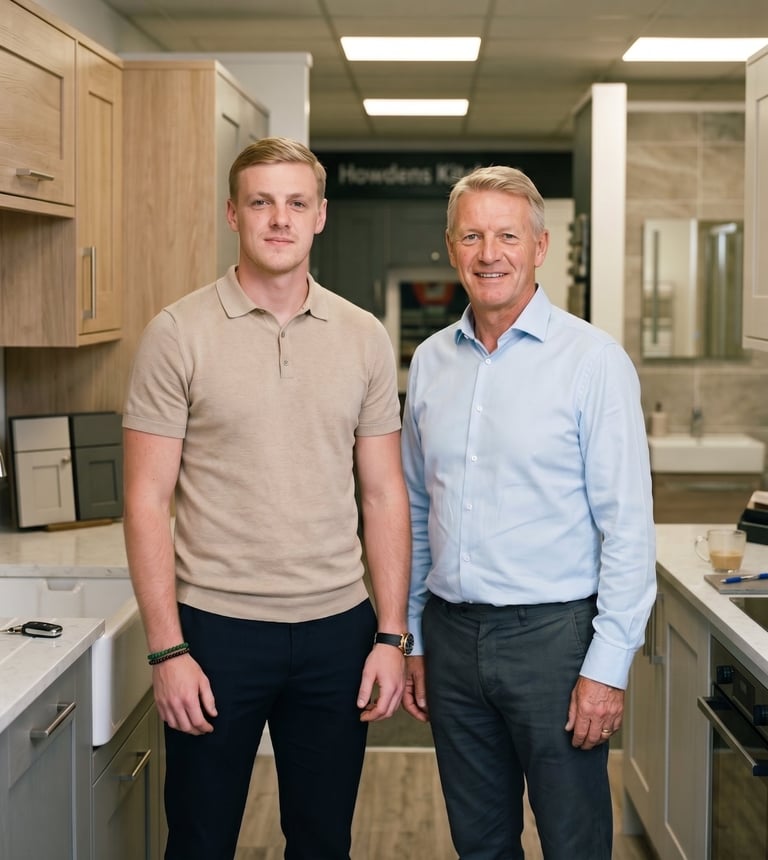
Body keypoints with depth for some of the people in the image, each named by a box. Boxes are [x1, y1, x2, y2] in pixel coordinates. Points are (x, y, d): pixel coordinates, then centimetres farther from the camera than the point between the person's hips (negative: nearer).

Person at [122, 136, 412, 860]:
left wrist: (391, 636, 1)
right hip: (215, 628, -2)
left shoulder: (364, 337, 4)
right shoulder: (178, 334, -5)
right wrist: (167, 649, -11)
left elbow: (383, 495, 7)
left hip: (336, 630, 3)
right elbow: (147, 501, -6)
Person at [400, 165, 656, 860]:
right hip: (452, 636, 5)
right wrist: (409, 641, 12)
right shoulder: (430, 363, 8)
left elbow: (628, 527, -10)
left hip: (553, 632, -5)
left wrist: (608, 665, -14)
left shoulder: (593, 361, -8)